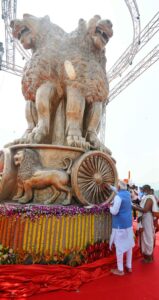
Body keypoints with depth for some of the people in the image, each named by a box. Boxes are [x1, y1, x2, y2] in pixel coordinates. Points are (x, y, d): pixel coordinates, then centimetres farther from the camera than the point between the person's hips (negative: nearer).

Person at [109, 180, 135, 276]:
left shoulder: (118, 196, -21)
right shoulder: (128, 194, 4)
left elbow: (114, 211, -22)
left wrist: (110, 207, -1)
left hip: (120, 224, -8)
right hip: (128, 223, 8)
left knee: (119, 246, 4)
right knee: (129, 245, 16)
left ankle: (120, 270, 15)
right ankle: (129, 266, 30)